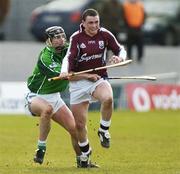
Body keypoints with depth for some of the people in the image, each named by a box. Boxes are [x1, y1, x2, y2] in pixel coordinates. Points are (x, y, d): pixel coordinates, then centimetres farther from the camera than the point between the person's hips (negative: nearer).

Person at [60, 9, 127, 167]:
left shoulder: (105, 34, -1)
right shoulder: (76, 38, -5)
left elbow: (120, 50, 10)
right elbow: (69, 58, -16)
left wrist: (120, 58, -14)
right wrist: (65, 71, -37)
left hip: (99, 79, 0)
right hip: (78, 82, 0)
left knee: (108, 98, -37)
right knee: (79, 124, 2)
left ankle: (104, 130, -11)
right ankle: (85, 152, 31)